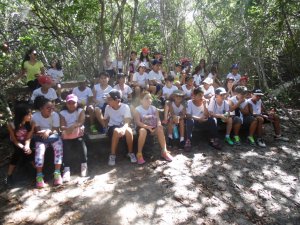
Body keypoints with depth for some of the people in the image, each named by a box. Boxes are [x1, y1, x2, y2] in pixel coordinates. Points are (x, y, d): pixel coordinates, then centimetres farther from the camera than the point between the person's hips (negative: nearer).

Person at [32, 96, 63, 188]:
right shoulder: (35, 116, -12)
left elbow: (56, 130, -13)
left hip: (54, 136, 0)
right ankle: (39, 175, -22)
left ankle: (57, 173, -22)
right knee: (39, 150, -28)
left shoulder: (55, 115, -12)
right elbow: (37, 131, -9)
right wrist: (44, 132, -30)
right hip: (41, 137, 0)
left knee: (58, 148, -27)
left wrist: (49, 131, -33)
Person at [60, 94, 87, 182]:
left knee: (81, 143, -29)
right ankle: (66, 170, -28)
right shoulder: (62, 113, 7)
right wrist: (67, 129, -31)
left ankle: (84, 165, -16)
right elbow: (62, 127, -6)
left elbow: (80, 122, -14)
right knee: (66, 148, -27)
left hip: (78, 135, -1)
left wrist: (72, 127, -34)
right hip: (67, 137, 1)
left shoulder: (80, 111, 4)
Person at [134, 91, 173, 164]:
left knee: (160, 129, -27)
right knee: (143, 131, -38)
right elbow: (137, 122, -18)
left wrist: (159, 124, -28)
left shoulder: (154, 108, 3)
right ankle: (139, 154, -27)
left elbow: (158, 119, -4)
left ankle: (164, 151, -15)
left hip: (152, 127, 4)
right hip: (142, 127, -3)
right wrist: (147, 127, -32)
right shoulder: (137, 109, -9)